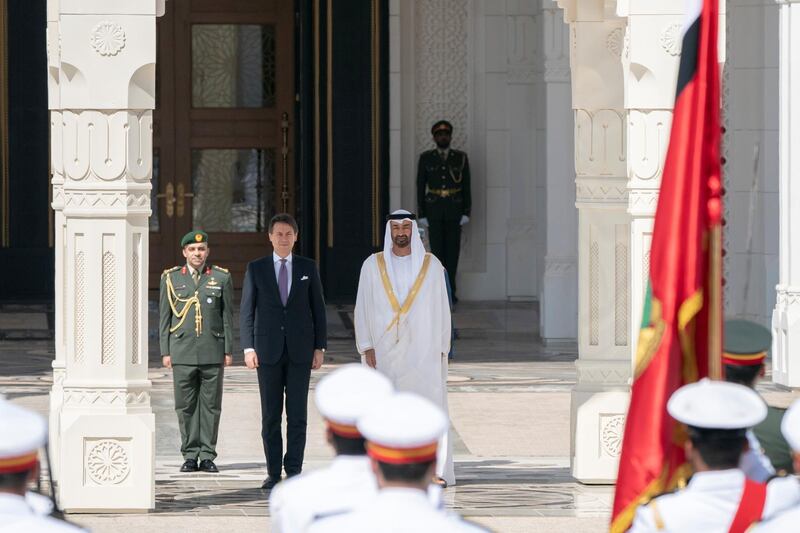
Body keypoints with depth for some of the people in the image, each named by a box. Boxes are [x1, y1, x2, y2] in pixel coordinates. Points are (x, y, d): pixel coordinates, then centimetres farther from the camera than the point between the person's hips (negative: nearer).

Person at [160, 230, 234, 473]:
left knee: (211, 405, 1)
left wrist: (229, 351, 2)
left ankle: (207, 456, 5)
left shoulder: (221, 278, 6)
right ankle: (190, 456, 7)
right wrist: (165, 351, 2)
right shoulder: (170, 278, 7)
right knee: (186, 405, 1)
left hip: (212, 351, 0)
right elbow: (164, 317, 8)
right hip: (182, 351, 0)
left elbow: (228, 316, 7)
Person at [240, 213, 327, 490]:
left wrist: (320, 347, 2)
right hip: (269, 350, 0)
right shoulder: (256, 269, 6)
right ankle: (273, 472, 7)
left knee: (297, 413, -3)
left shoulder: (308, 268, 8)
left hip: (300, 350, 0)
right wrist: (248, 348, -6)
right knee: (271, 415, 2)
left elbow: (318, 309, 9)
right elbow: (246, 311, 4)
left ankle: (294, 470, 1)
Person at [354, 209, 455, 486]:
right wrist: (366, 347, -6)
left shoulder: (432, 265, 5)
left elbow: (442, 308, 6)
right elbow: (362, 308, 3)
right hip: (385, 351, 0)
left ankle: (436, 471, -9)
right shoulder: (373, 265, 4)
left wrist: (442, 349, 0)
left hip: (423, 351, 0)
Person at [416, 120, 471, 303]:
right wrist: (421, 215, -4)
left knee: (453, 250, 0)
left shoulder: (461, 158, 2)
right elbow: (420, 187, 1)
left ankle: (450, 292, 5)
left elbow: (466, 186, 2)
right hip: (434, 210, 0)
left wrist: (467, 212, -5)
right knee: (437, 251, -3)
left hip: (454, 210, 1)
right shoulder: (426, 158, 1)